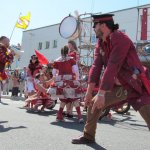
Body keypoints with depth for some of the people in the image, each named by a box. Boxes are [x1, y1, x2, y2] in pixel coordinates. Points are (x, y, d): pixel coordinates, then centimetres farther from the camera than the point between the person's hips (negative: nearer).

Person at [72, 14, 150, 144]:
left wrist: (101, 94, -28)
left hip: (136, 86, -7)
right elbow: (96, 67, -3)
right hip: (118, 86, 8)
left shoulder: (120, 39, -20)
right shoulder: (100, 44, 5)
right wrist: (89, 92, -10)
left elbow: (112, 68, -27)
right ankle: (88, 136, 25)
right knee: (93, 103, 6)